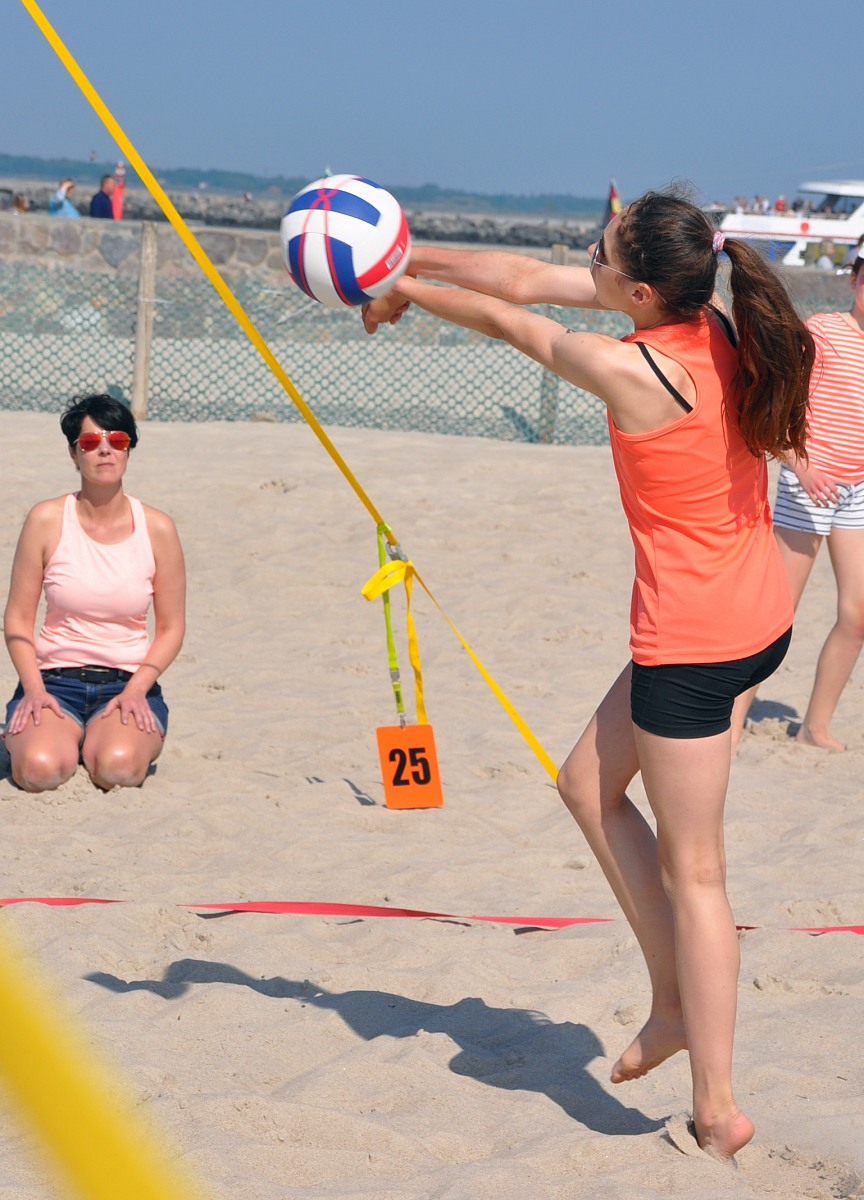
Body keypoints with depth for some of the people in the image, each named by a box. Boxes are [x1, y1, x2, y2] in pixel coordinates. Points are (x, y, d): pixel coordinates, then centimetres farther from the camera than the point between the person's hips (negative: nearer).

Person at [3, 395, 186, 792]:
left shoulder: (157, 529, 0)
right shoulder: (47, 520, -2)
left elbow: (171, 627, 5)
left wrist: (137, 688, -10)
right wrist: (33, 689, -12)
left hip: (129, 682, 0)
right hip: (55, 678, 0)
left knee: (118, 767, -32)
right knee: (40, 770, -30)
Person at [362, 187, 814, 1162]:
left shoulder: (629, 371, -23)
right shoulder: (719, 329, 0)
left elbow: (507, 322, -4)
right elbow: (533, 279, 7)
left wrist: (405, 291, 12)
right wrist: (412, 259, 12)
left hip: (692, 638, -9)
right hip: (756, 616, 9)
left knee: (692, 873, 1)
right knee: (589, 785, 21)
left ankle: (718, 1109, 9)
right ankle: (676, 1004, 23)